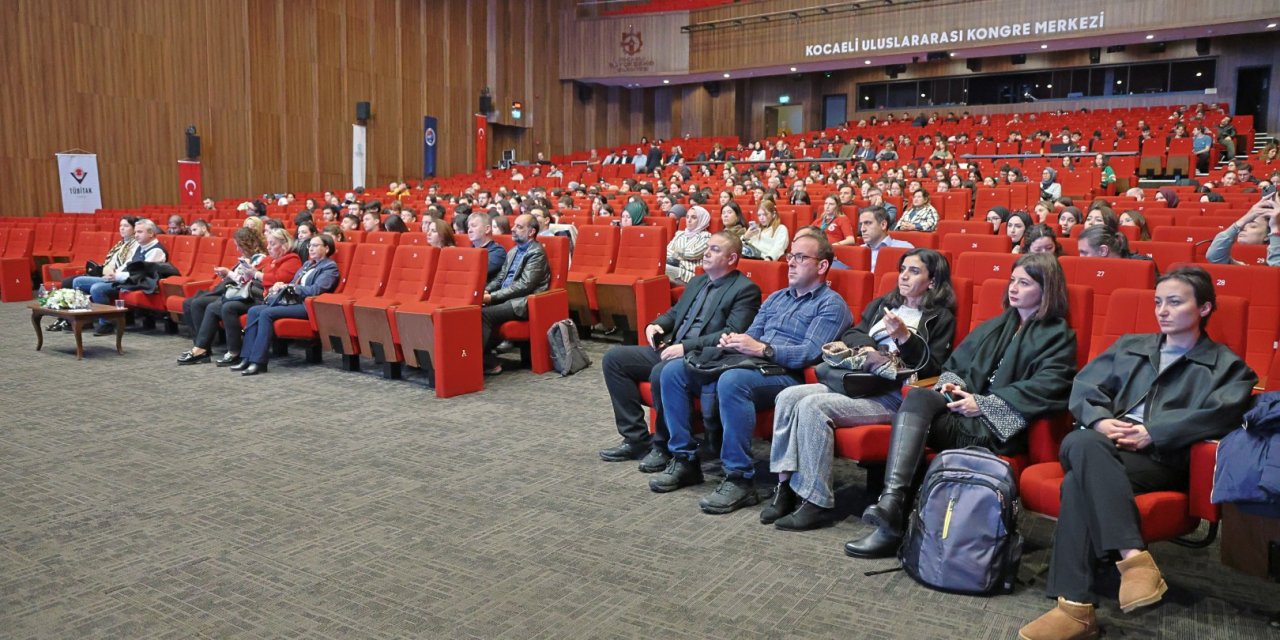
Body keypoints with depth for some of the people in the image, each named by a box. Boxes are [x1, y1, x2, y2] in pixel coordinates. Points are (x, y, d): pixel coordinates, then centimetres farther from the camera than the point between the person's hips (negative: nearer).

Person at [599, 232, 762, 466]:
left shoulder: (745, 289, -5)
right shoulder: (697, 281, 21)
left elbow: (732, 334, -17)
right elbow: (674, 313, 29)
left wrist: (686, 347, -23)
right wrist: (656, 325, 5)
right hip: (670, 349, 9)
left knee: (662, 373, -36)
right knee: (614, 358, -3)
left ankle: (664, 446, -13)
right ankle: (636, 438, 0)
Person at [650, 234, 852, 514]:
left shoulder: (831, 304, 1)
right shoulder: (776, 298, 25)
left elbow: (811, 353, -13)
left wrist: (762, 348, -21)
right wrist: (734, 341, -2)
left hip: (786, 375, -8)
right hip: (747, 365, 8)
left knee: (732, 381, -39)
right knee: (673, 372, -7)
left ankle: (740, 479, -30)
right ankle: (684, 460, -1)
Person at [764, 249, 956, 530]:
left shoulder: (940, 318, 7)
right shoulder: (882, 304, 24)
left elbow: (932, 367, -4)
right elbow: (850, 335, 21)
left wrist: (904, 336, -16)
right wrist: (867, 346, 0)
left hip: (891, 395, -7)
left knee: (813, 406, -29)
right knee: (788, 397, -19)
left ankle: (815, 502, -23)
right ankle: (786, 487, -18)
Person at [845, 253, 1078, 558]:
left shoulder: (1059, 336, 7)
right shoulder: (996, 326, 28)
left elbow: (1046, 388, -9)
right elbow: (955, 363, 27)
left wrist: (983, 404, -14)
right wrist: (951, 383, 2)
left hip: (1003, 427, -5)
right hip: (966, 409, 5)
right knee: (918, 397, -29)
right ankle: (892, 501, -44)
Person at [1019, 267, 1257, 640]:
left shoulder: (1226, 366, 17)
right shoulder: (1129, 345, 29)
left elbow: (1221, 414, -4)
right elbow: (1085, 385, 16)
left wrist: (1152, 433, -15)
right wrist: (1100, 421, -5)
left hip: (1163, 460, -4)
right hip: (1105, 448, 4)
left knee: (1079, 481, -35)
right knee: (1080, 443, -36)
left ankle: (1076, 606, -39)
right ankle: (1133, 556, -43)